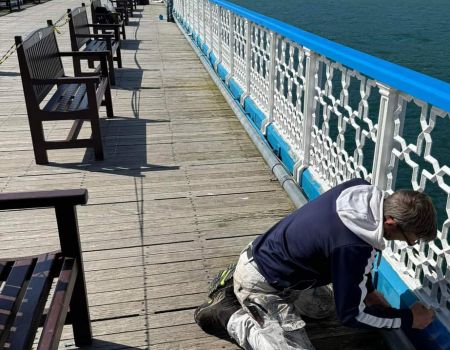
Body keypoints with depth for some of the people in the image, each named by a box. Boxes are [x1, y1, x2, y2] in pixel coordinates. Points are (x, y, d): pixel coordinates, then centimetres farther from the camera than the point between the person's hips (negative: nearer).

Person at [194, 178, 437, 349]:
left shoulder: (361, 189, -11)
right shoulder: (352, 247, -34)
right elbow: (351, 314, -18)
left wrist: (368, 290, 13)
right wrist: (408, 319, -6)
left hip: (266, 255, 9)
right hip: (260, 282, -9)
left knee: (323, 306, 28)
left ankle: (235, 289, 22)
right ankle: (230, 314, -2)